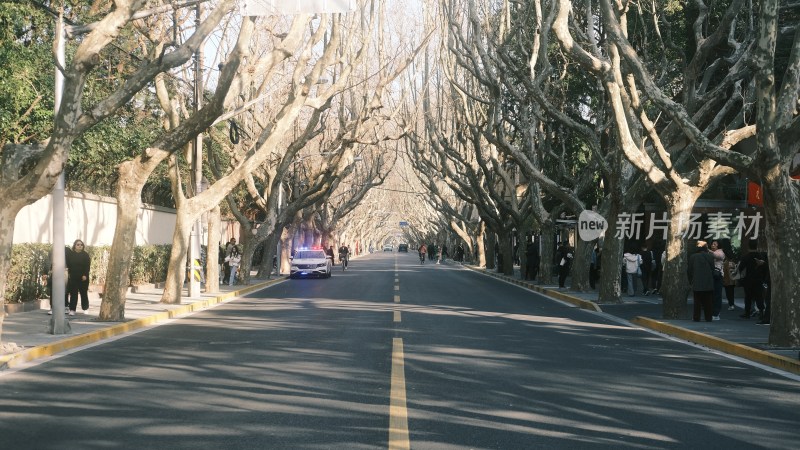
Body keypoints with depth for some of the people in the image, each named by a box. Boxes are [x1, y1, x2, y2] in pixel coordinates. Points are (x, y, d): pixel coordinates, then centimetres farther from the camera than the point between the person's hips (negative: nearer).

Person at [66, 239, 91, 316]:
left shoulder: (85, 255, 1)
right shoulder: (70, 254, 6)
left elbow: (87, 266, -4)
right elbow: (68, 265, 8)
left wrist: (85, 275, -12)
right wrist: (69, 274, 1)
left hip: (83, 277, -1)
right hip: (73, 277, 1)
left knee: (84, 293, 5)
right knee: (73, 294, 0)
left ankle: (85, 308, 13)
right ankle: (72, 309, 1)